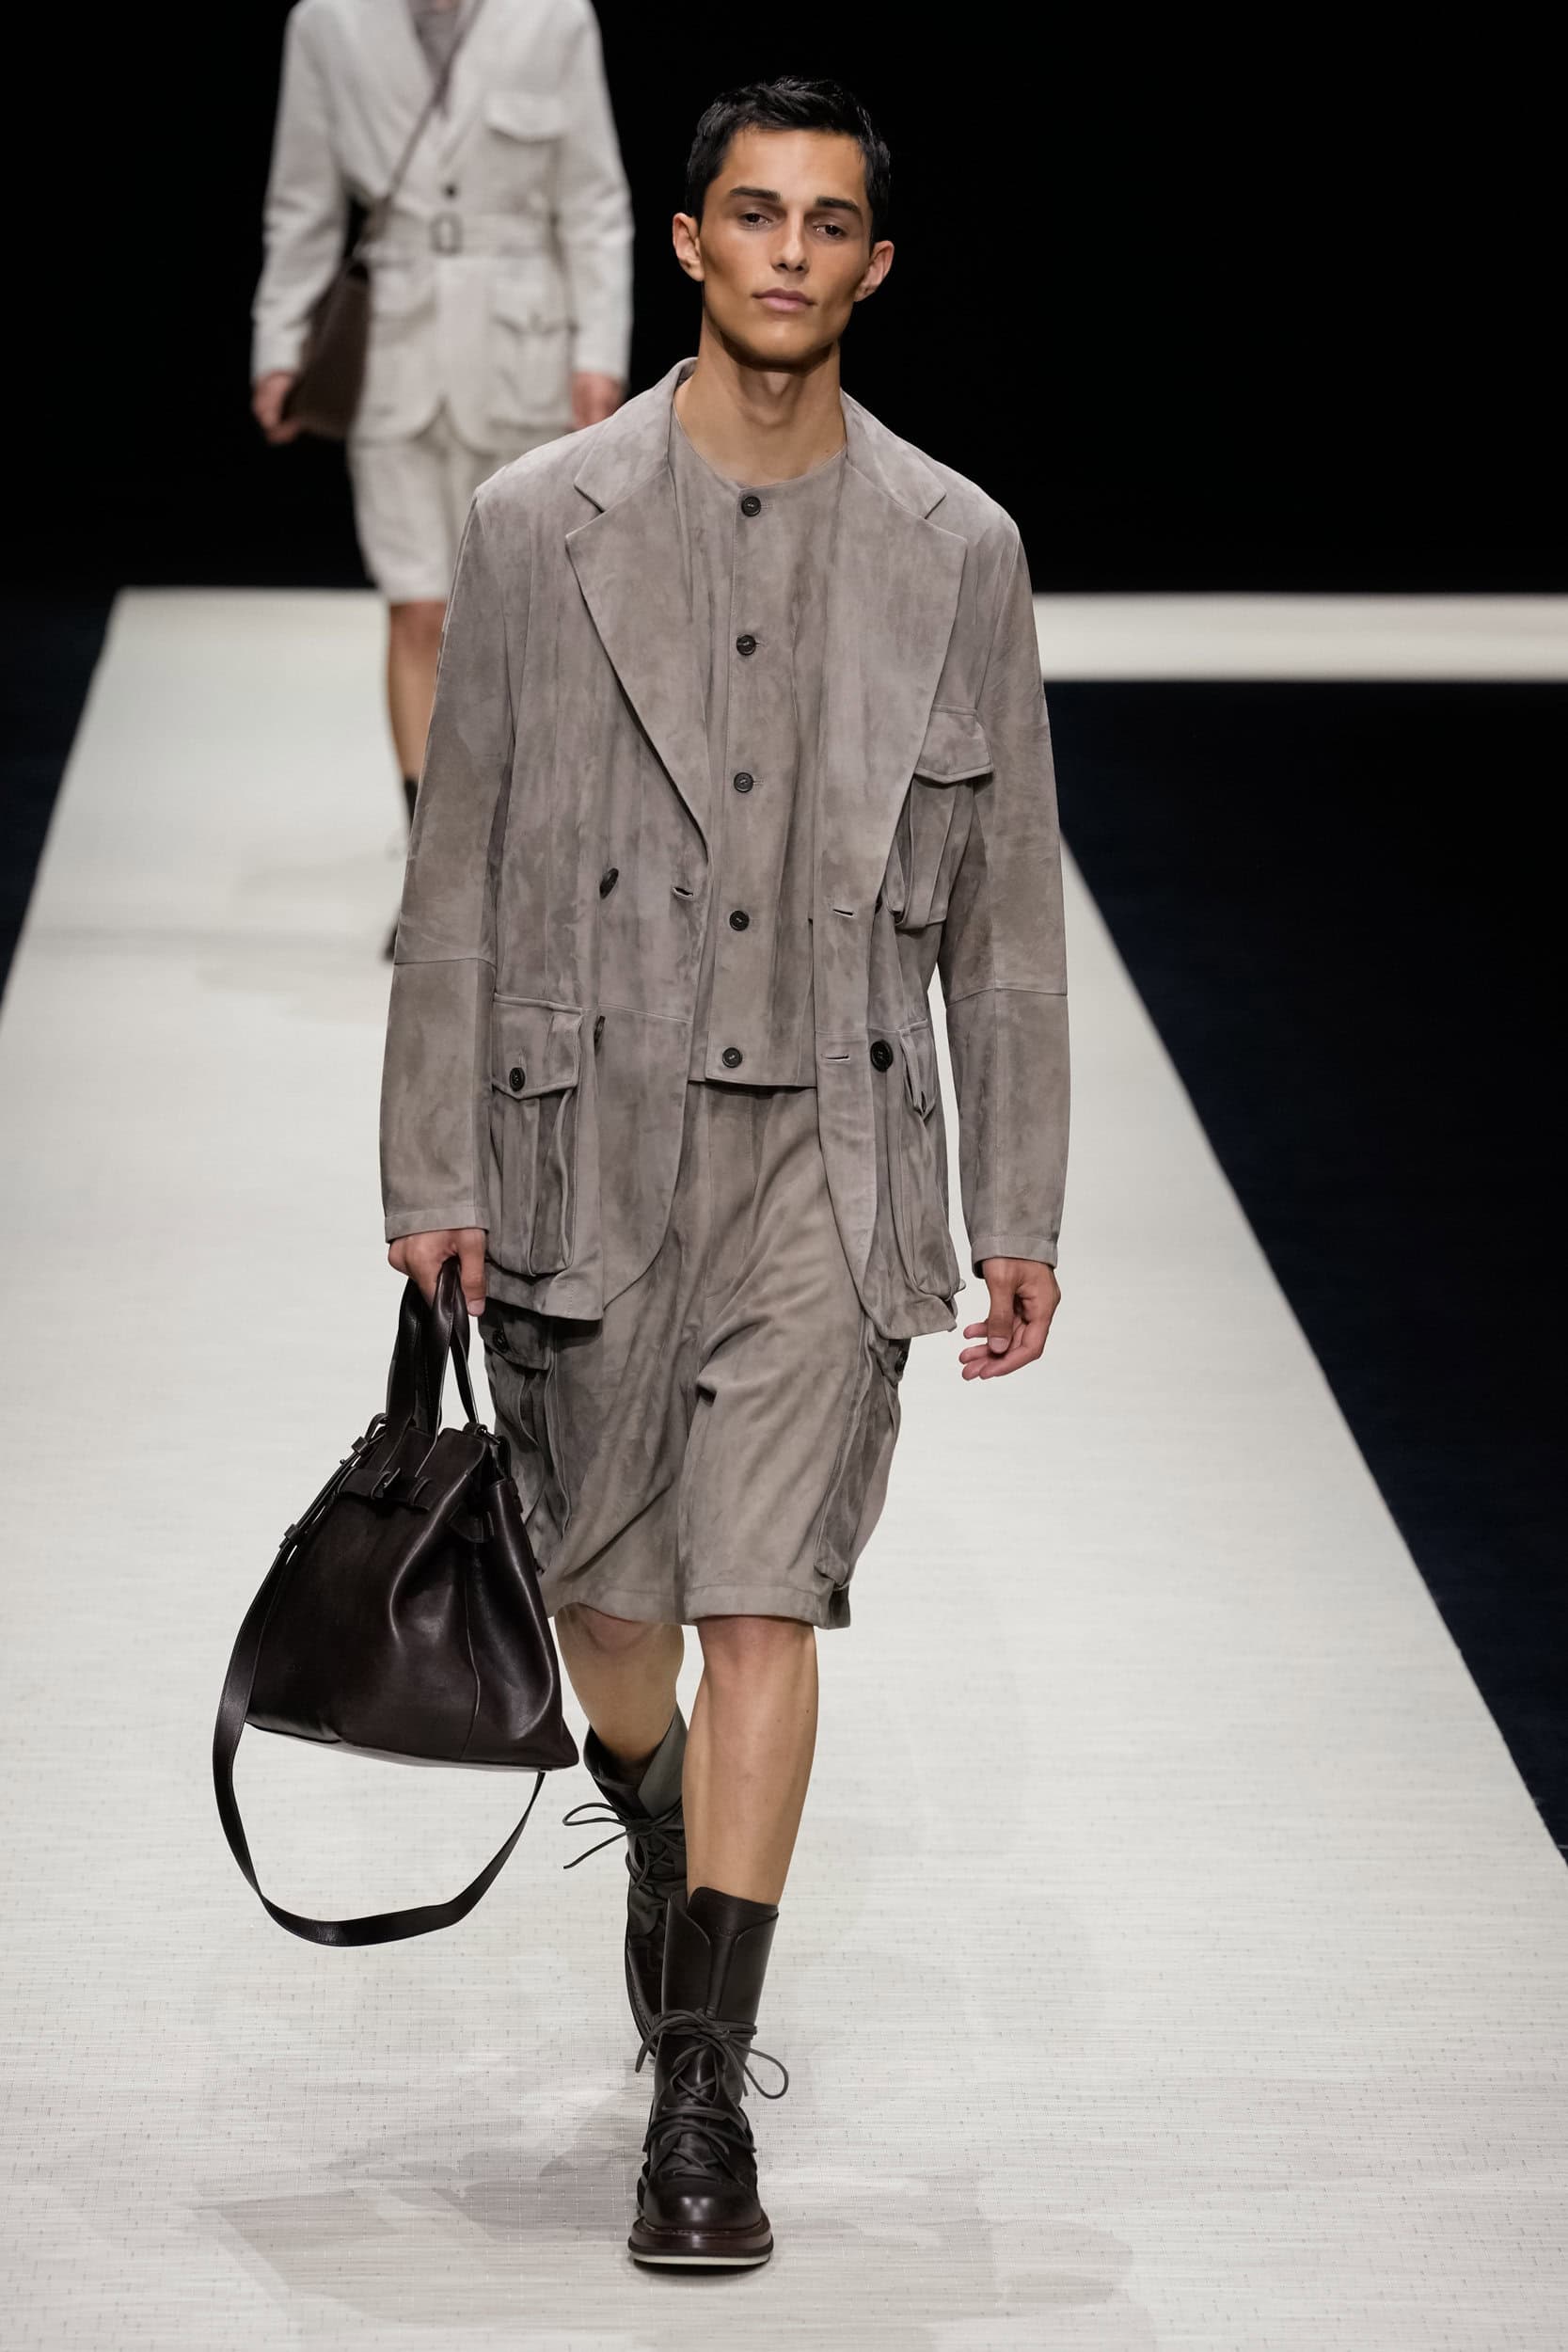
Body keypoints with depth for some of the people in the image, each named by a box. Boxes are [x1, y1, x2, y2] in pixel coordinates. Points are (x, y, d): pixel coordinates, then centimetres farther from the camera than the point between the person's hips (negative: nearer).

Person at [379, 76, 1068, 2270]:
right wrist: (433, 1174, -2)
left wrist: (1021, 1218, 5)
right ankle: (665, 1844, 47)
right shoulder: (539, 524, 1)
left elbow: (1006, 906, 7)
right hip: (587, 1139, 1)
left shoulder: (956, 548, 4)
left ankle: (702, 2095, -5)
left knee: (764, 1599, -8)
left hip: (834, 1151, -1)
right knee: (602, 1584, 13)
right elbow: (459, 870, 2)